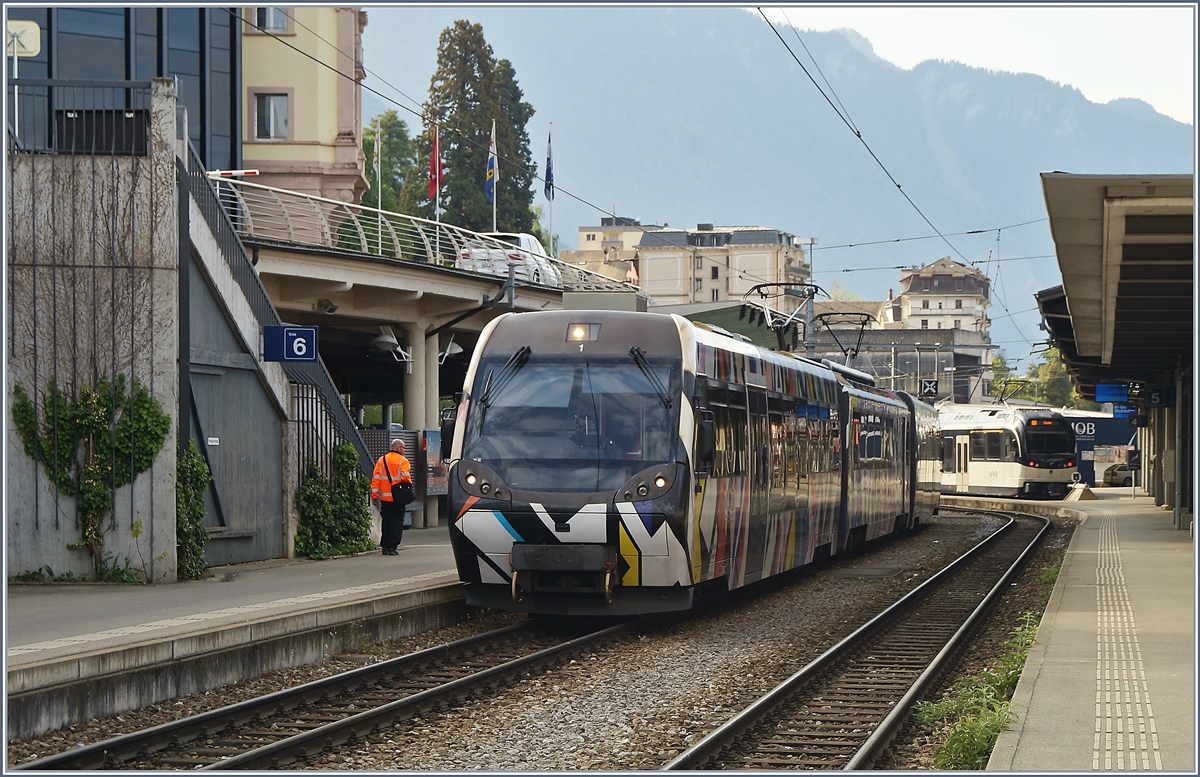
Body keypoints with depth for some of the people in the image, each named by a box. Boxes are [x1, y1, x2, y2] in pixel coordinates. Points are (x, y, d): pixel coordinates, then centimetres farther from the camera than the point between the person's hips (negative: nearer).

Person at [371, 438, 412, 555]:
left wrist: (374, 495, 6)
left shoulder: (381, 460, 8)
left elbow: (375, 478, 5)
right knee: (397, 523, 1)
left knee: (386, 523, 12)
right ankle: (392, 547, -5)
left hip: (384, 498, 4)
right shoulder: (403, 461, -5)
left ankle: (385, 547, 11)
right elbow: (406, 478, -16)